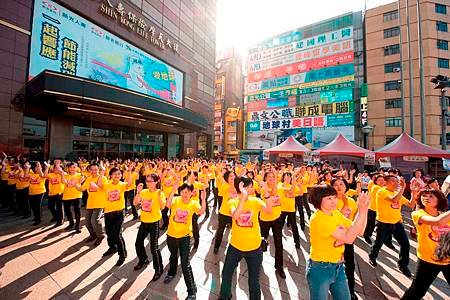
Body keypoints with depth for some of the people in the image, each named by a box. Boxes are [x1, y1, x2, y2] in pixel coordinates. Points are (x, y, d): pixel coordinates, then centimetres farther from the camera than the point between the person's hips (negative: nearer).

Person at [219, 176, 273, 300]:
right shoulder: (232, 201, -13)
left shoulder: (255, 201, -11)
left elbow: (269, 210, -28)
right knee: (226, 273, 23)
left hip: (254, 247, -1)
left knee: (254, 280, 18)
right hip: (235, 245, 1)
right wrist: (243, 197, -43)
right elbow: (235, 216, -33)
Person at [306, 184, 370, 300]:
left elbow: (359, 231, -1)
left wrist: (364, 209, -14)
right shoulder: (317, 218, -26)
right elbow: (348, 238, -29)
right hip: (320, 269, -7)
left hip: (338, 267, 7)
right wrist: (361, 212, -29)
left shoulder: (335, 213, 0)